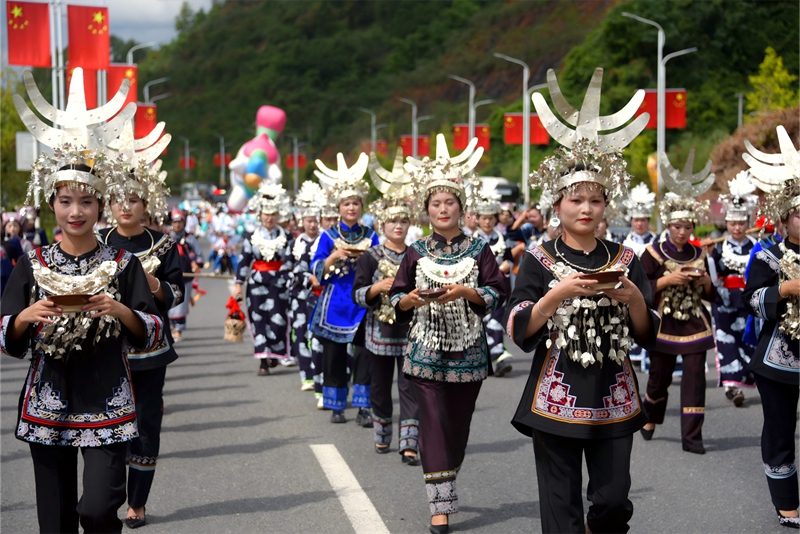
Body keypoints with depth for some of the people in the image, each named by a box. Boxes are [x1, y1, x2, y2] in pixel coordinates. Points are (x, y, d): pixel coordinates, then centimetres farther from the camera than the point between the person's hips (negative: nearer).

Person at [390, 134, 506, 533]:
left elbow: (497, 293, -4)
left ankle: (447, 485, 31)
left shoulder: (478, 250, 2)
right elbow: (396, 298, 5)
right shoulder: (416, 253, 4)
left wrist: (466, 292, -20)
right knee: (433, 423, -8)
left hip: (467, 351, 1)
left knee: (459, 422, 9)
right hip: (426, 350, -1)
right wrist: (410, 299, -16)